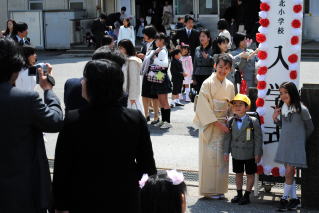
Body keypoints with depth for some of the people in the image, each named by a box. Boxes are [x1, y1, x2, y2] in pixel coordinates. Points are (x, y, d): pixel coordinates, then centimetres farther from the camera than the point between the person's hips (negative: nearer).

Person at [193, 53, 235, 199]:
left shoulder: (230, 86, 9)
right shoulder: (208, 83, -8)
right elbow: (204, 107, -13)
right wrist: (217, 123, -16)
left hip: (223, 125, 5)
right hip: (209, 125, -5)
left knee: (222, 157, 6)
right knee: (210, 156, -4)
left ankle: (219, 189, 15)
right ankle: (209, 190, 5)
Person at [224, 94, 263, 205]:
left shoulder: (253, 121, -13)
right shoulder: (230, 121, -2)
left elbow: (258, 138, -10)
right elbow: (227, 137, 5)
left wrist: (258, 153, -11)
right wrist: (226, 152, 3)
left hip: (249, 154, -4)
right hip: (236, 153, 4)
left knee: (250, 174, 7)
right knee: (238, 173, 15)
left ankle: (247, 195, 19)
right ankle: (239, 194, 28)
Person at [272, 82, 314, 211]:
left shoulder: (301, 109, -14)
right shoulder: (282, 108, 3)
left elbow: (310, 128, -1)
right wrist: (275, 118, -3)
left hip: (296, 144, -6)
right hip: (284, 142, 6)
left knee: (289, 173, -6)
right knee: (289, 172, 11)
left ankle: (284, 199, 7)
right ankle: (294, 198, 21)